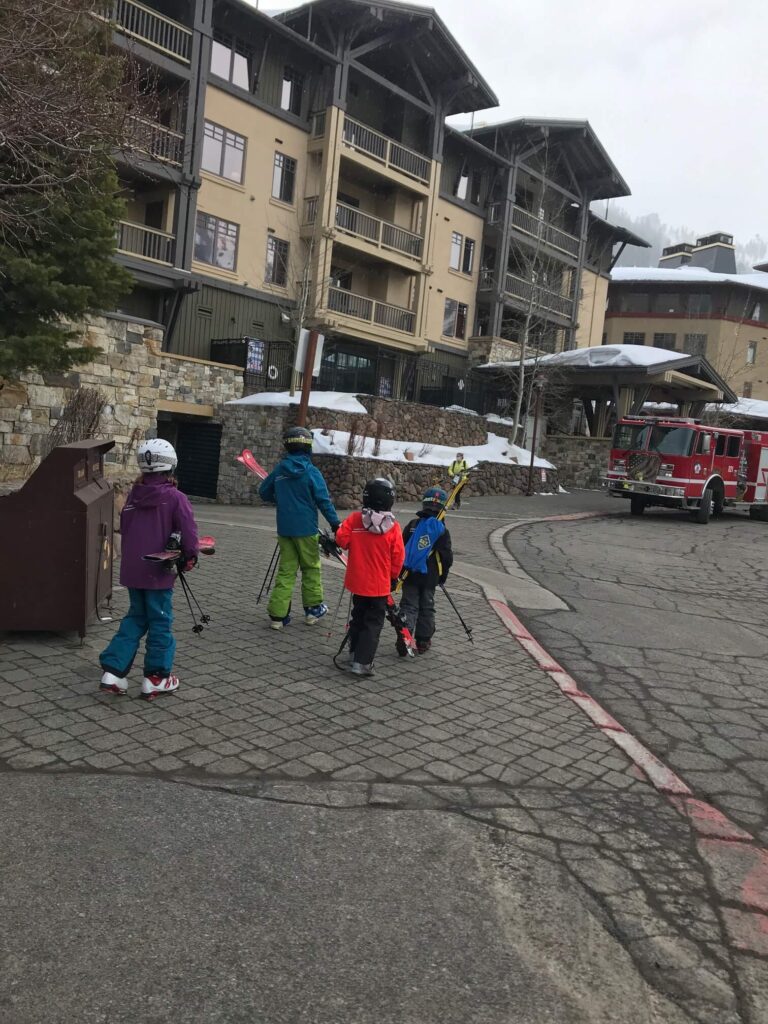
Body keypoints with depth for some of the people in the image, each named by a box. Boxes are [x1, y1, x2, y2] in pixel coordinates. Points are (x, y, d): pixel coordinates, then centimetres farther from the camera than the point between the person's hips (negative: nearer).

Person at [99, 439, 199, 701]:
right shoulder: (175, 497, -12)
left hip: (132, 569, 6)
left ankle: (113, 671, 13)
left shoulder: (134, 495, 4)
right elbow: (188, 532, -15)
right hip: (159, 572, -6)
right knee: (160, 621, 6)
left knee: (135, 617, 18)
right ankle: (156, 677, 14)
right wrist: (190, 557, 1)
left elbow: (124, 528, 12)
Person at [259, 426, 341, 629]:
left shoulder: (279, 470, 2)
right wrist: (335, 522, -4)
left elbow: (264, 492, 13)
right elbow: (323, 500, -13)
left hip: (284, 528, 4)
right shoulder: (311, 472, -11)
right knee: (311, 568, 12)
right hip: (305, 529, -4)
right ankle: (312, 609, 22)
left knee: (286, 569, 9)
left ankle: (278, 614, 5)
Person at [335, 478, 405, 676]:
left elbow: (341, 539, -10)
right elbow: (398, 557, -8)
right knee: (373, 622, 5)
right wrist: (393, 576, 8)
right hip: (380, 584, -3)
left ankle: (354, 654, 31)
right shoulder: (393, 526, -13)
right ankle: (362, 662, -2)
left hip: (358, 581, 3)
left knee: (358, 617, 21)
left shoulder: (354, 519, -10)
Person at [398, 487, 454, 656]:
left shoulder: (412, 525, 0)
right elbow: (447, 556, -2)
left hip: (410, 574, 1)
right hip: (430, 576, -1)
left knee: (409, 605, 5)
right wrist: (443, 575, 13)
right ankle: (423, 641, 18)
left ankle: (403, 638, -12)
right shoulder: (442, 530, -6)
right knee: (426, 607, 12)